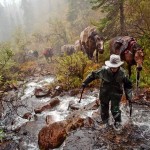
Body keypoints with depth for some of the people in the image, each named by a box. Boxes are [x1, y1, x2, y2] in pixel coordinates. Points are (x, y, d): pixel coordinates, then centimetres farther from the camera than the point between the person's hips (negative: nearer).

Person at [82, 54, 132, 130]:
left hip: (116, 94, -1)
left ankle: (118, 123, 21)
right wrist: (85, 83, -2)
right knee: (104, 108, 15)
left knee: (115, 109, -5)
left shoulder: (122, 73, -16)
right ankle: (105, 122, 40)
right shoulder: (104, 70, -20)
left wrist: (128, 96, -4)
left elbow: (128, 85, -2)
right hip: (104, 93, 1)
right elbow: (93, 75, -5)